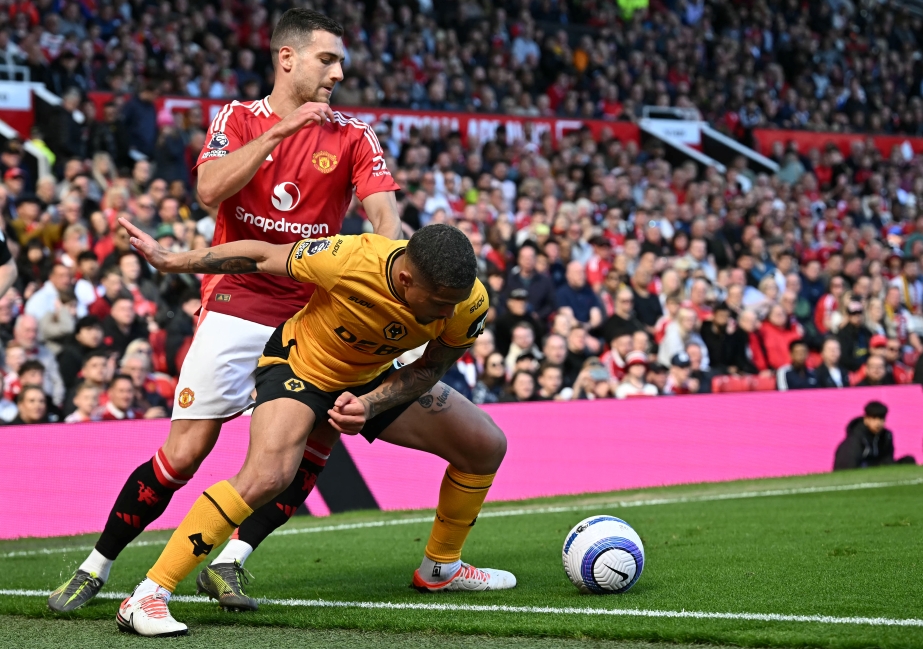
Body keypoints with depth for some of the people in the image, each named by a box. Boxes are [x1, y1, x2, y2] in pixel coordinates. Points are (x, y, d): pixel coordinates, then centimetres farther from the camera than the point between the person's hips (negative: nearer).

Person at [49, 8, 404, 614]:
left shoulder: (353, 136, 6)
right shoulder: (238, 120, 4)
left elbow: (383, 211, -8)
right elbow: (210, 190, -14)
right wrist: (278, 132, -22)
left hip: (312, 312, 2)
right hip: (235, 303, -2)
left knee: (310, 450, -12)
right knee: (184, 453, -6)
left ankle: (230, 562, 5)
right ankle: (97, 566, 8)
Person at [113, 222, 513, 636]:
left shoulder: (468, 302, -26)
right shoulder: (346, 260, -38)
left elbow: (429, 369, -8)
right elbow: (261, 257, -20)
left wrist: (370, 404, -27)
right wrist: (170, 261, -9)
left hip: (374, 378, 6)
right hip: (300, 365, -6)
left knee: (487, 446, 6)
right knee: (267, 476, -30)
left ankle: (440, 568, 31)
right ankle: (146, 597, -25)